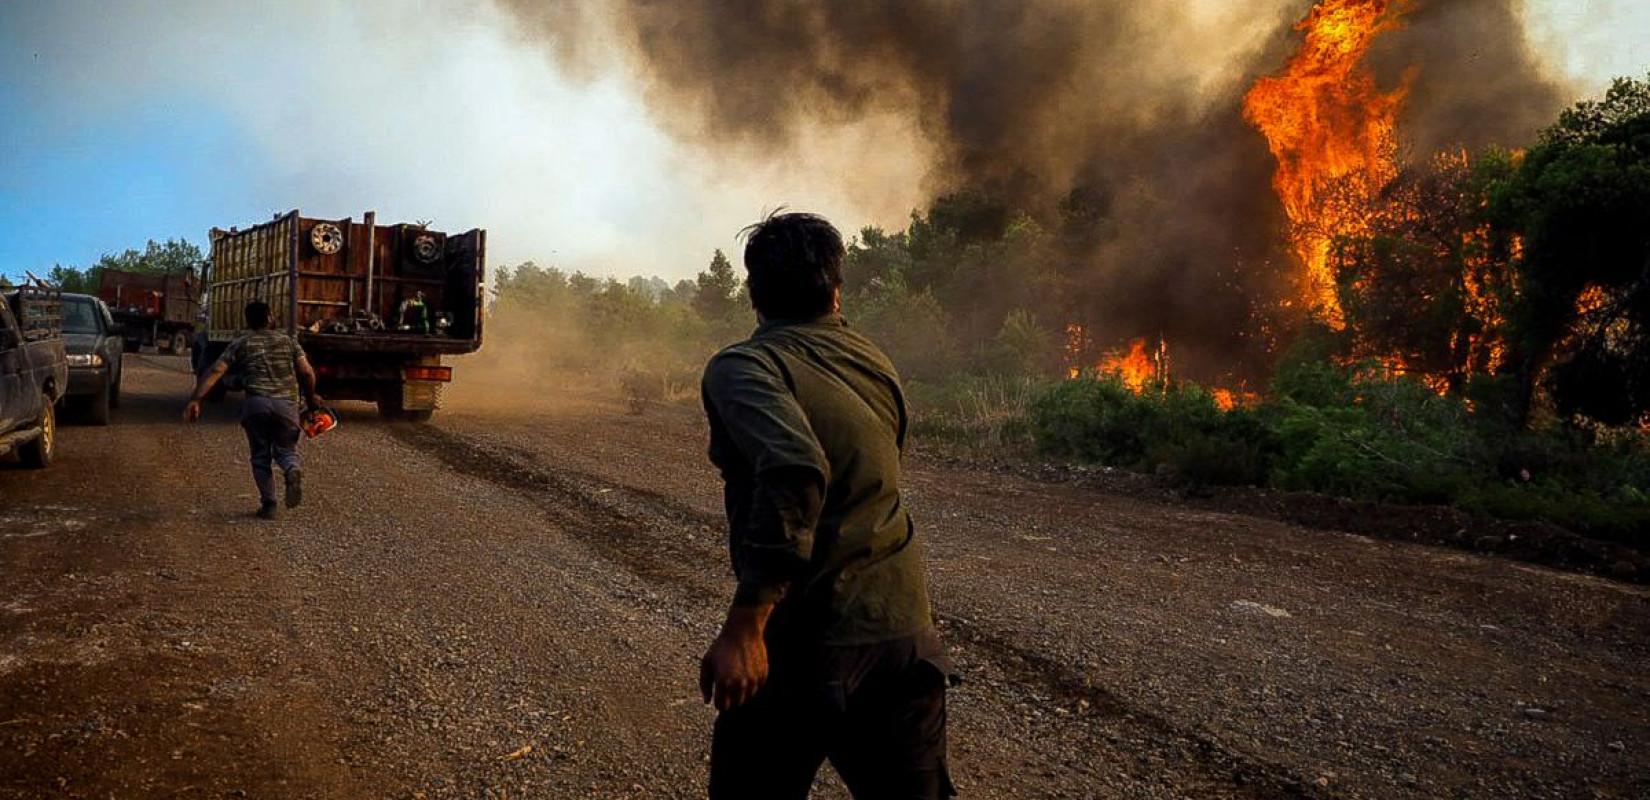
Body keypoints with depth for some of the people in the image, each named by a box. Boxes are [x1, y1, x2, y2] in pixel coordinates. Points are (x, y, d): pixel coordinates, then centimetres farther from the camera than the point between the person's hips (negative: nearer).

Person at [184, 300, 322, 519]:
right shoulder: (287, 341, 19)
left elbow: (215, 372, 3)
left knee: (261, 456, 14)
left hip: (256, 402, 0)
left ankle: (268, 504, 7)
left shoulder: (240, 344, 16)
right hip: (286, 403, 1)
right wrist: (311, 397, 22)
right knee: (285, 450, 15)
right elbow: (307, 372, 7)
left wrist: (196, 400, -2)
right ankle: (293, 470, -20)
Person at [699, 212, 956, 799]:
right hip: (907, 634, 6)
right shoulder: (874, 362, 9)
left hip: (808, 641, -5)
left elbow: (793, 470, -28)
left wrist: (743, 626, -28)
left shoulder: (743, 365, -11)